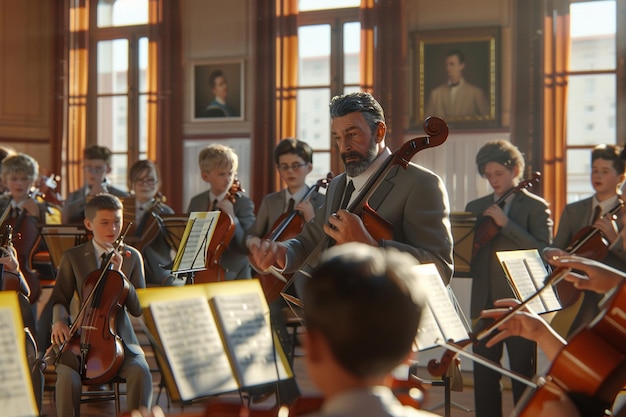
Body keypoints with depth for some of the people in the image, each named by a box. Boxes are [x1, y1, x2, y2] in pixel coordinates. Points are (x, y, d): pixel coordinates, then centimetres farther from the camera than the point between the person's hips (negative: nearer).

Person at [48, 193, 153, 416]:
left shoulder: (132, 257, 5)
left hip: (120, 338, 1)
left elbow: (138, 309, -2)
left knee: (141, 372, -29)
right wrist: (59, 321, -17)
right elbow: (60, 299, 6)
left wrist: (119, 273, -15)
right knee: (67, 376, -30)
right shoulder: (73, 257, 5)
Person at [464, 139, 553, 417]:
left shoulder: (535, 207, 2)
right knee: (483, 376, 4)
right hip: (484, 303, 4)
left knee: (523, 376, 0)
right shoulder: (476, 208, 15)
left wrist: (506, 224, -16)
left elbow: (543, 252, -11)